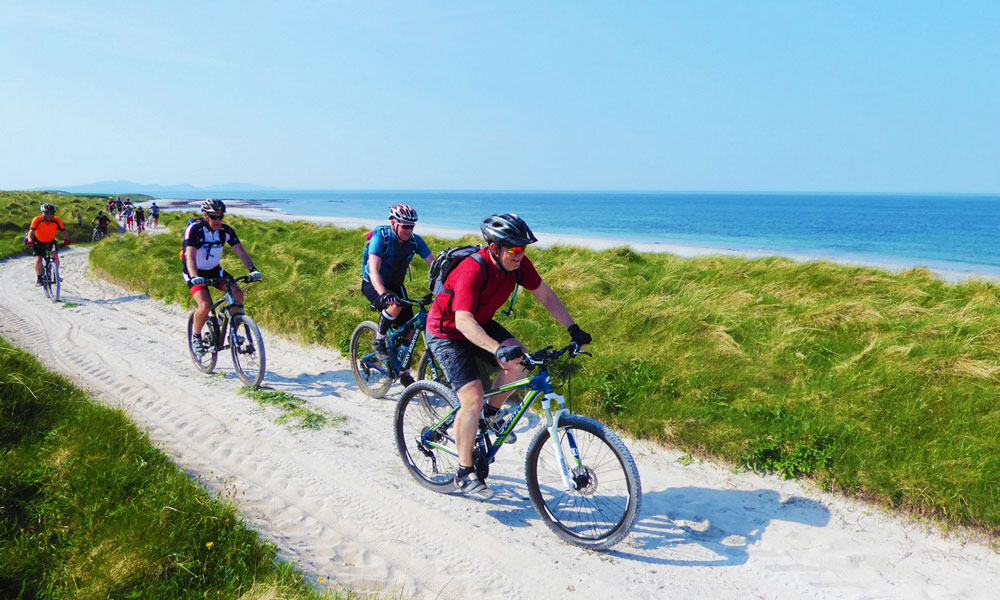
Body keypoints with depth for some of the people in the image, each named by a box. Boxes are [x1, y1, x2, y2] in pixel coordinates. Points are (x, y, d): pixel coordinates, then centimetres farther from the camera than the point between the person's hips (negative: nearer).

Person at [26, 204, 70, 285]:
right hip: (38, 243, -1)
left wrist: (66, 240, -45)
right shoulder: (37, 220, -24)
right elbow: (31, 232, -31)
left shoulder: (57, 221, -19)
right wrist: (30, 240, -51)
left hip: (50, 242, 1)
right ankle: (39, 277, 11)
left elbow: (63, 231, -25)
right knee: (38, 261, -16)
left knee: (55, 256, -24)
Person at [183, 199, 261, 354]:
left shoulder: (226, 231, -10)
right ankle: (196, 335, 4)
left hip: (214, 270, 4)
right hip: (196, 273, -4)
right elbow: (190, 256, -33)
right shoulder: (193, 230, -22)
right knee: (205, 306, -25)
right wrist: (194, 277, -50)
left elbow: (240, 251, -14)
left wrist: (252, 269, -32)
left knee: (238, 293, -19)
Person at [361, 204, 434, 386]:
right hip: (372, 284, -5)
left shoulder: (415, 240, -13)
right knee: (395, 306, -36)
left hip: (395, 285, 5)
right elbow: (374, 270, -36)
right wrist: (383, 294, -53)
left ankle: (404, 373, 17)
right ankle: (378, 340, -10)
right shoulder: (380, 237, -26)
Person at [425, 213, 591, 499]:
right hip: (447, 332, -6)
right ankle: (464, 474, 0)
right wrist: (498, 350, -55)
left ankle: (492, 414, 7)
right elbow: (463, 321, -42)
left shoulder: (518, 263, -13)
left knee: (518, 360, -20)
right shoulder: (472, 270, -34)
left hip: (480, 324, 6)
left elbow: (545, 295, -3)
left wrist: (573, 329, -12)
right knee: (473, 400, -15)